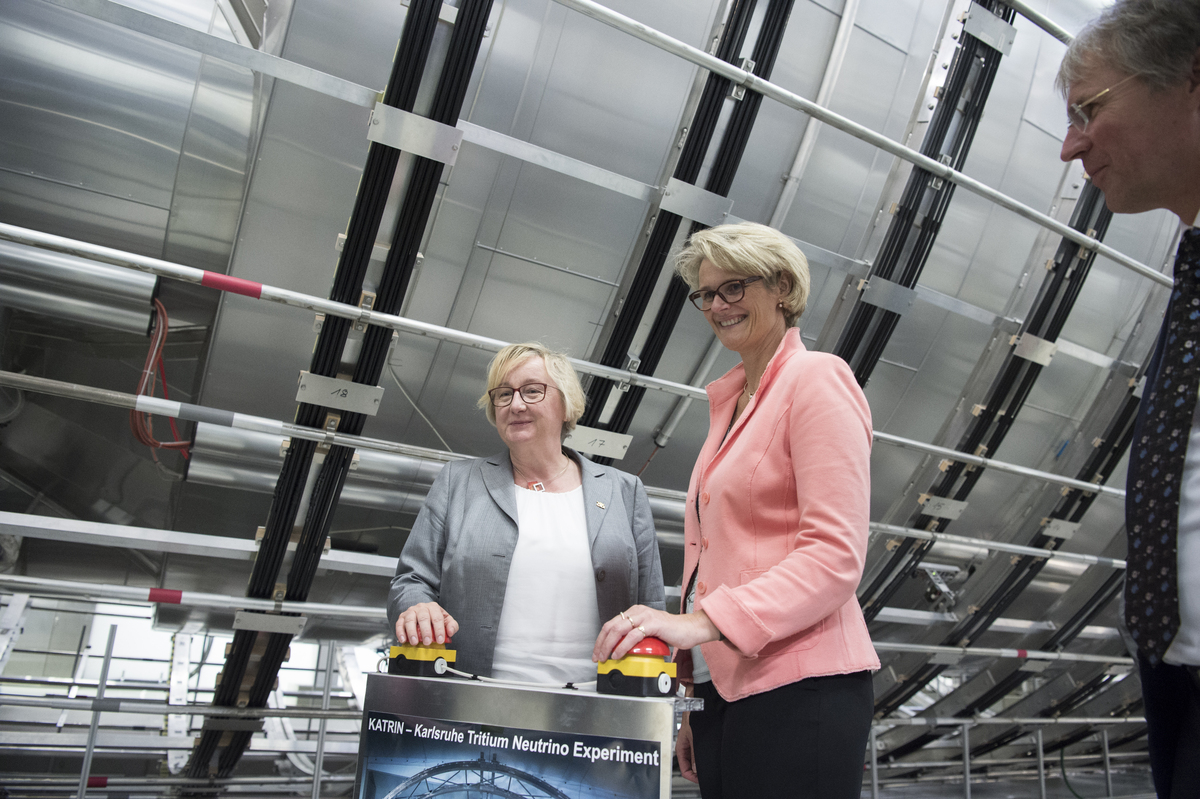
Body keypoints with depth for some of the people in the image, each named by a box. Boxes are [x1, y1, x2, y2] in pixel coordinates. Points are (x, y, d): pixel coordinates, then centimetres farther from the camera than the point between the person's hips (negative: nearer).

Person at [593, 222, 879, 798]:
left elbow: (835, 554, -14)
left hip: (796, 686, -7)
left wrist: (703, 621, -23)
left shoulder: (816, 378, -5)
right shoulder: (729, 402, 19)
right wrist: (693, 706, 15)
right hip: (722, 685, 8)